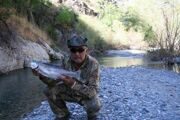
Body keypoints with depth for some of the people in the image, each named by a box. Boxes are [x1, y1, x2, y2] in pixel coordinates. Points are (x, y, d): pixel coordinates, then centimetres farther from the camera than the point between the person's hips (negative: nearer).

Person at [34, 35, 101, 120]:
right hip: (70, 92, 4)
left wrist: (73, 84, -46)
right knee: (50, 90, -17)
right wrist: (42, 76, -33)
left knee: (94, 105, -34)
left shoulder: (93, 64, -28)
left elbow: (93, 92, -32)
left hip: (87, 95, -3)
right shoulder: (66, 62, -16)